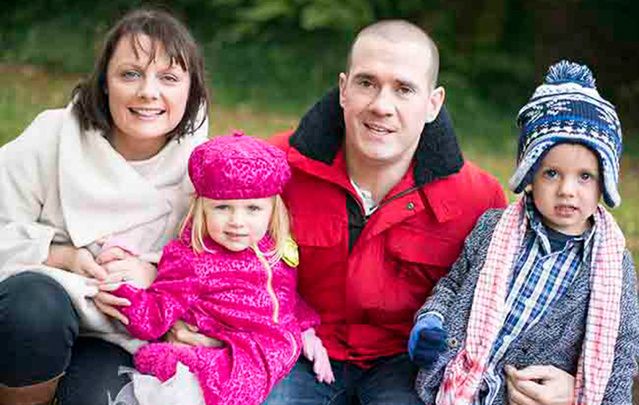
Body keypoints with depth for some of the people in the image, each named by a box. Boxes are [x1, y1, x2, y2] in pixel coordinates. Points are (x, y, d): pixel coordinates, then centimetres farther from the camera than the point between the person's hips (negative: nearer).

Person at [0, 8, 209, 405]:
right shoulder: (54, 136, -9)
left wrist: (153, 272, -22)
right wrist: (69, 258, -21)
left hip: (121, 332, 1)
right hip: (38, 296, 0)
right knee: (35, 306, -36)